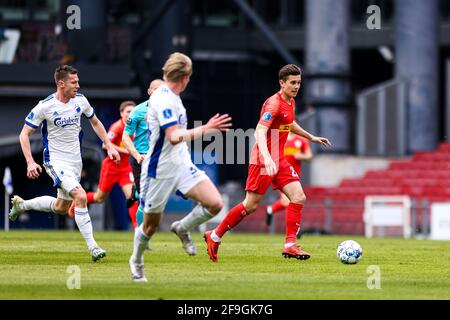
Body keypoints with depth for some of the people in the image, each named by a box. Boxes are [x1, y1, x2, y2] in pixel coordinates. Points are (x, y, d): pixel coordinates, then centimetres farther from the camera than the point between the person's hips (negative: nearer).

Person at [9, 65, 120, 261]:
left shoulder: (80, 101, -1)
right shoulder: (45, 107, -16)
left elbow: (95, 123, 18)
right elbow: (25, 134, -8)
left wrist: (109, 146, 11)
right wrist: (30, 162, -19)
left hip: (75, 161, 7)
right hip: (56, 161, -7)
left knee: (61, 207, 17)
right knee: (80, 196, -25)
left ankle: (21, 204, 40)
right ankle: (92, 246, -21)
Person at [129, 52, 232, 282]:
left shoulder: (169, 97, 8)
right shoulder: (164, 100, -21)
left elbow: (149, 117, 29)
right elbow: (174, 137, -32)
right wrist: (205, 129, -37)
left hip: (182, 164, 8)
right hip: (160, 170, -8)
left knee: (215, 204, -12)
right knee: (152, 223, 6)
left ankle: (182, 229, 15)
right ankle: (136, 261, 33)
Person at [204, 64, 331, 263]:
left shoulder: (290, 102, 12)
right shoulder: (274, 103, -17)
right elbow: (260, 131, -29)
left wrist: (311, 137, 41)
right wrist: (267, 158, -43)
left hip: (279, 160, 9)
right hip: (264, 160, -9)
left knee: (298, 197, -5)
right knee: (251, 205, -5)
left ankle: (290, 245, -5)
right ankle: (214, 236, 9)